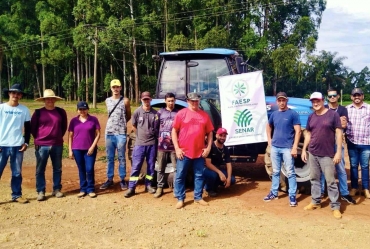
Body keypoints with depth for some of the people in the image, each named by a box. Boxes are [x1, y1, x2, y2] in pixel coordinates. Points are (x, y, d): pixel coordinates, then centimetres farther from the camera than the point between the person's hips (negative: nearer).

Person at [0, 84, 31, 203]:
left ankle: (16, 195, 17)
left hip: (17, 146, 2)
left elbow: (28, 128, 12)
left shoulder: (24, 110, 6)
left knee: (17, 173, 8)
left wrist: (26, 142, 2)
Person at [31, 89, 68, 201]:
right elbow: (32, 127, 6)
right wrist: (38, 138, 8)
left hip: (57, 145, 2)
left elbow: (64, 126, 15)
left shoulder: (61, 112, 4)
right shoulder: (38, 112, -2)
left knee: (57, 169, 10)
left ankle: (57, 189, 21)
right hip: (42, 145, -2)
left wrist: (58, 137, 12)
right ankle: (40, 191, 11)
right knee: (40, 170, 2)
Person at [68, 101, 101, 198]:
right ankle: (83, 189, 19)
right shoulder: (74, 120, 5)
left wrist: (93, 147, -10)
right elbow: (70, 136, 7)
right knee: (81, 170, 9)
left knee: (89, 169, -6)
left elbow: (98, 134, -1)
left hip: (90, 149, -2)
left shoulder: (94, 119, 0)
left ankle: (91, 189, 8)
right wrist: (70, 150, 2)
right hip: (77, 149, 2)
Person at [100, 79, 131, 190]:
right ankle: (110, 179, 17)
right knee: (109, 158, 9)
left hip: (121, 133, -3)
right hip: (109, 133, 4)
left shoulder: (125, 101, -1)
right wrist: (115, 123, 12)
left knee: (121, 158, 2)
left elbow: (129, 116, 10)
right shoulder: (107, 101, 10)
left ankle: (122, 180, 10)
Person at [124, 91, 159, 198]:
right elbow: (134, 126, 8)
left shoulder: (155, 113, -1)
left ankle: (148, 185, 24)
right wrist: (141, 135, 10)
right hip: (139, 144, -1)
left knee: (151, 166, 11)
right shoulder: (137, 112, -3)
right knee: (136, 166, -1)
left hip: (152, 143, 2)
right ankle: (131, 188, 4)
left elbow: (157, 128, 8)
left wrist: (152, 136, 5)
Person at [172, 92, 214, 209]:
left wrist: (208, 147, 2)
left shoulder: (204, 115, 8)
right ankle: (180, 199, 12)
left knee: (199, 175, 10)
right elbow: (174, 131, -1)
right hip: (184, 152, -2)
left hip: (200, 152, 3)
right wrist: (177, 148, -8)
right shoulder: (181, 113, -1)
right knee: (180, 176, 2)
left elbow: (210, 132, 12)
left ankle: (198, 197, 22)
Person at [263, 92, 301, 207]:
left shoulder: (293, 114, -5)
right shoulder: (274, 114, 10)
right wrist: (269, 141, 15)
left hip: (287, 148, -5)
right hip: (275, 147, 5)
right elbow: (268, 127, 26)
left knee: (290, 172, -1)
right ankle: (274, 192, 24)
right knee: (275, 171, 14)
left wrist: (294, 147, -15)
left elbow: (298, 131, -9)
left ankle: (292, 195, 6)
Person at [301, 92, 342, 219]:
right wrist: (304, 150, 10)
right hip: (312, 153, 5)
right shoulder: (311, 117, 9)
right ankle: (315, 201, 25)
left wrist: (338, 151, -13)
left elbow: (338, 133, -8)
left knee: (330, 181, -1)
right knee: (314, 178, 13)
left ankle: (335, 206, 7)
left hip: (327, 154, -5)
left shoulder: (333, 114, -6)